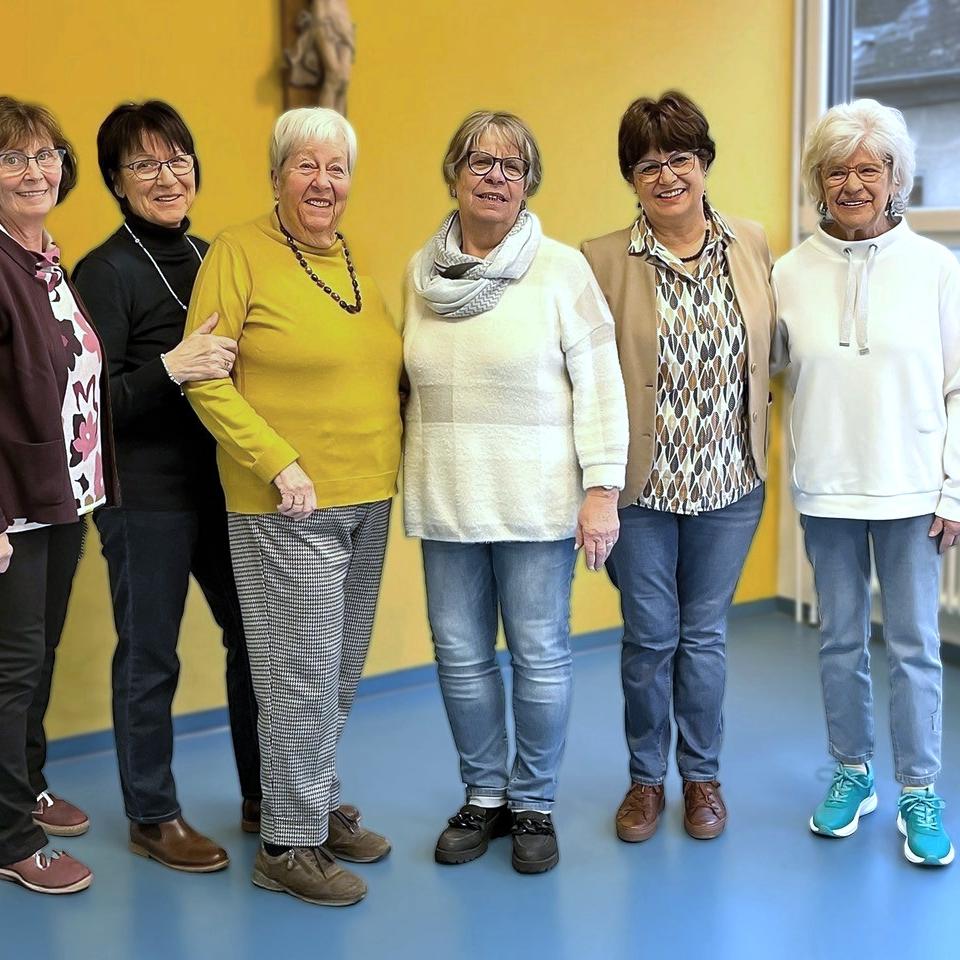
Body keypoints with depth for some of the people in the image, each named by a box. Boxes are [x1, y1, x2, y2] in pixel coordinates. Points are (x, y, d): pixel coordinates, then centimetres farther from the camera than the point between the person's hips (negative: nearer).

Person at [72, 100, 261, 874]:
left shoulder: (212, 258, 9)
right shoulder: (104, 272, -9)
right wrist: (169, 370, -29)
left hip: (223, 483, 6)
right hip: (146, 495, -6)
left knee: (255, 635, 12)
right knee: (150, 657, 5)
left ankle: (263, 796, 29)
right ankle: (153, 817, 22)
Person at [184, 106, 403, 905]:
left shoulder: (353, 259, 11)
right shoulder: (239, 253, -8)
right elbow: (206, 380, -12)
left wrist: (408, 448, 8)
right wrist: (280, 465, -18)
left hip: (366, 500, 7)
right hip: (287, 507, -7)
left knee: (342, 671, 16)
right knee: (302, 675, -2)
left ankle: (321, 802, 33)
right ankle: (289, 844, 13)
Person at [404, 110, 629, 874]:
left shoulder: (561, 268, -5)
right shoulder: (420, 272, 7)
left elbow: (599, 384, -7)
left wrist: (602, 489, -12)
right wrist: (408, 477, 13)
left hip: (536, 502, -3)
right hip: (445, 503, 4)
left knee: (540, 656, 4)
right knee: (460, 656, 10)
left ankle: (535, 805, 22)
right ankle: (484, 796, 28)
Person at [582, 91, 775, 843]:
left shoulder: (752, 246, 1)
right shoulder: (602, 261, -8)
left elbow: (770, 354, 8)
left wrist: (756, 445, 4)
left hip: (729, 484, 2)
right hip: (642, 485, -2)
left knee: (705, 634, 13)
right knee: (649, 637, 9)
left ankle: (702, 776, 31)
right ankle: (646, 778, 29)